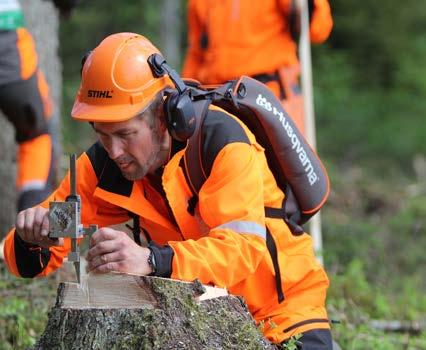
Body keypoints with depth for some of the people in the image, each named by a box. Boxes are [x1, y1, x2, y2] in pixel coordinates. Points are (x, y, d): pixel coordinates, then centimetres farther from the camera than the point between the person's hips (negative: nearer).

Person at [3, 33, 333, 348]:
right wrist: (33, 238, -30)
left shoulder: (221, 140, -23)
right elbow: (31, 261, -7)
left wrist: (152, 260, -50)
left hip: (283, 308, -4)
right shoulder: (104, 164, -9)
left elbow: (244, 246, -36)